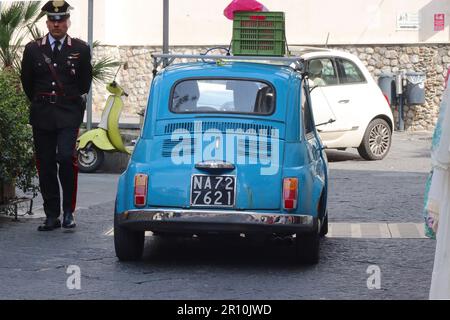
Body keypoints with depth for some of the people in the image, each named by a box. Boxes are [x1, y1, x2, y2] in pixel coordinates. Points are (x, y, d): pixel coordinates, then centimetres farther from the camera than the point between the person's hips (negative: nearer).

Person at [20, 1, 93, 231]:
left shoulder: (80, 49, 3)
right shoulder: (33, 49, 5)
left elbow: (85, 82, 14)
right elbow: (27, 82, 16)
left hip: (69, 115, -2)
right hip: (41, 116, 2)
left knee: (66, 157, -18)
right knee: (45, 166, 3)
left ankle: (68, 211, -5)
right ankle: (52, 216, 10)